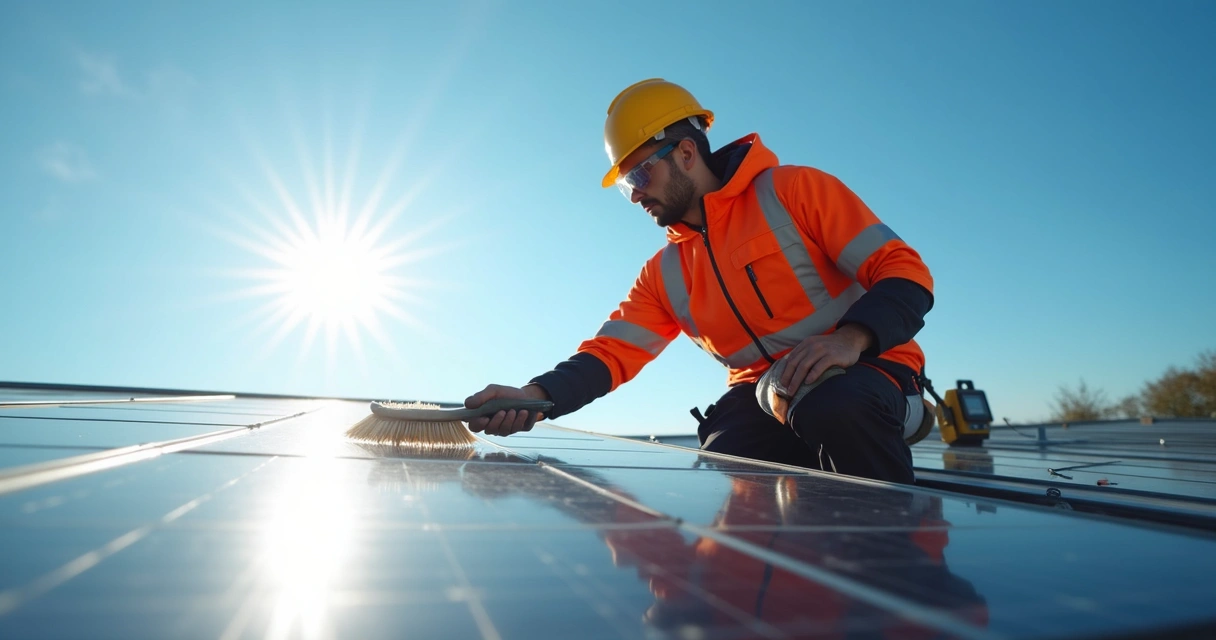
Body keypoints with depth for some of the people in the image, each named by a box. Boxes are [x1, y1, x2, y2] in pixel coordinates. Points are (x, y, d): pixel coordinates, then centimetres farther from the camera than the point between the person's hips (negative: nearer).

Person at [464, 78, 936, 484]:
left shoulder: (793, 191, -5)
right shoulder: (664, 275, 9)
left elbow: (905, 272, -9)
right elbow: (612, 351, -2)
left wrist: (851, 339, -29)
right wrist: (534, 396, -20)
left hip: (865, 365, -3)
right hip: (764, 393, 4)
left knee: (834, 409, -36)